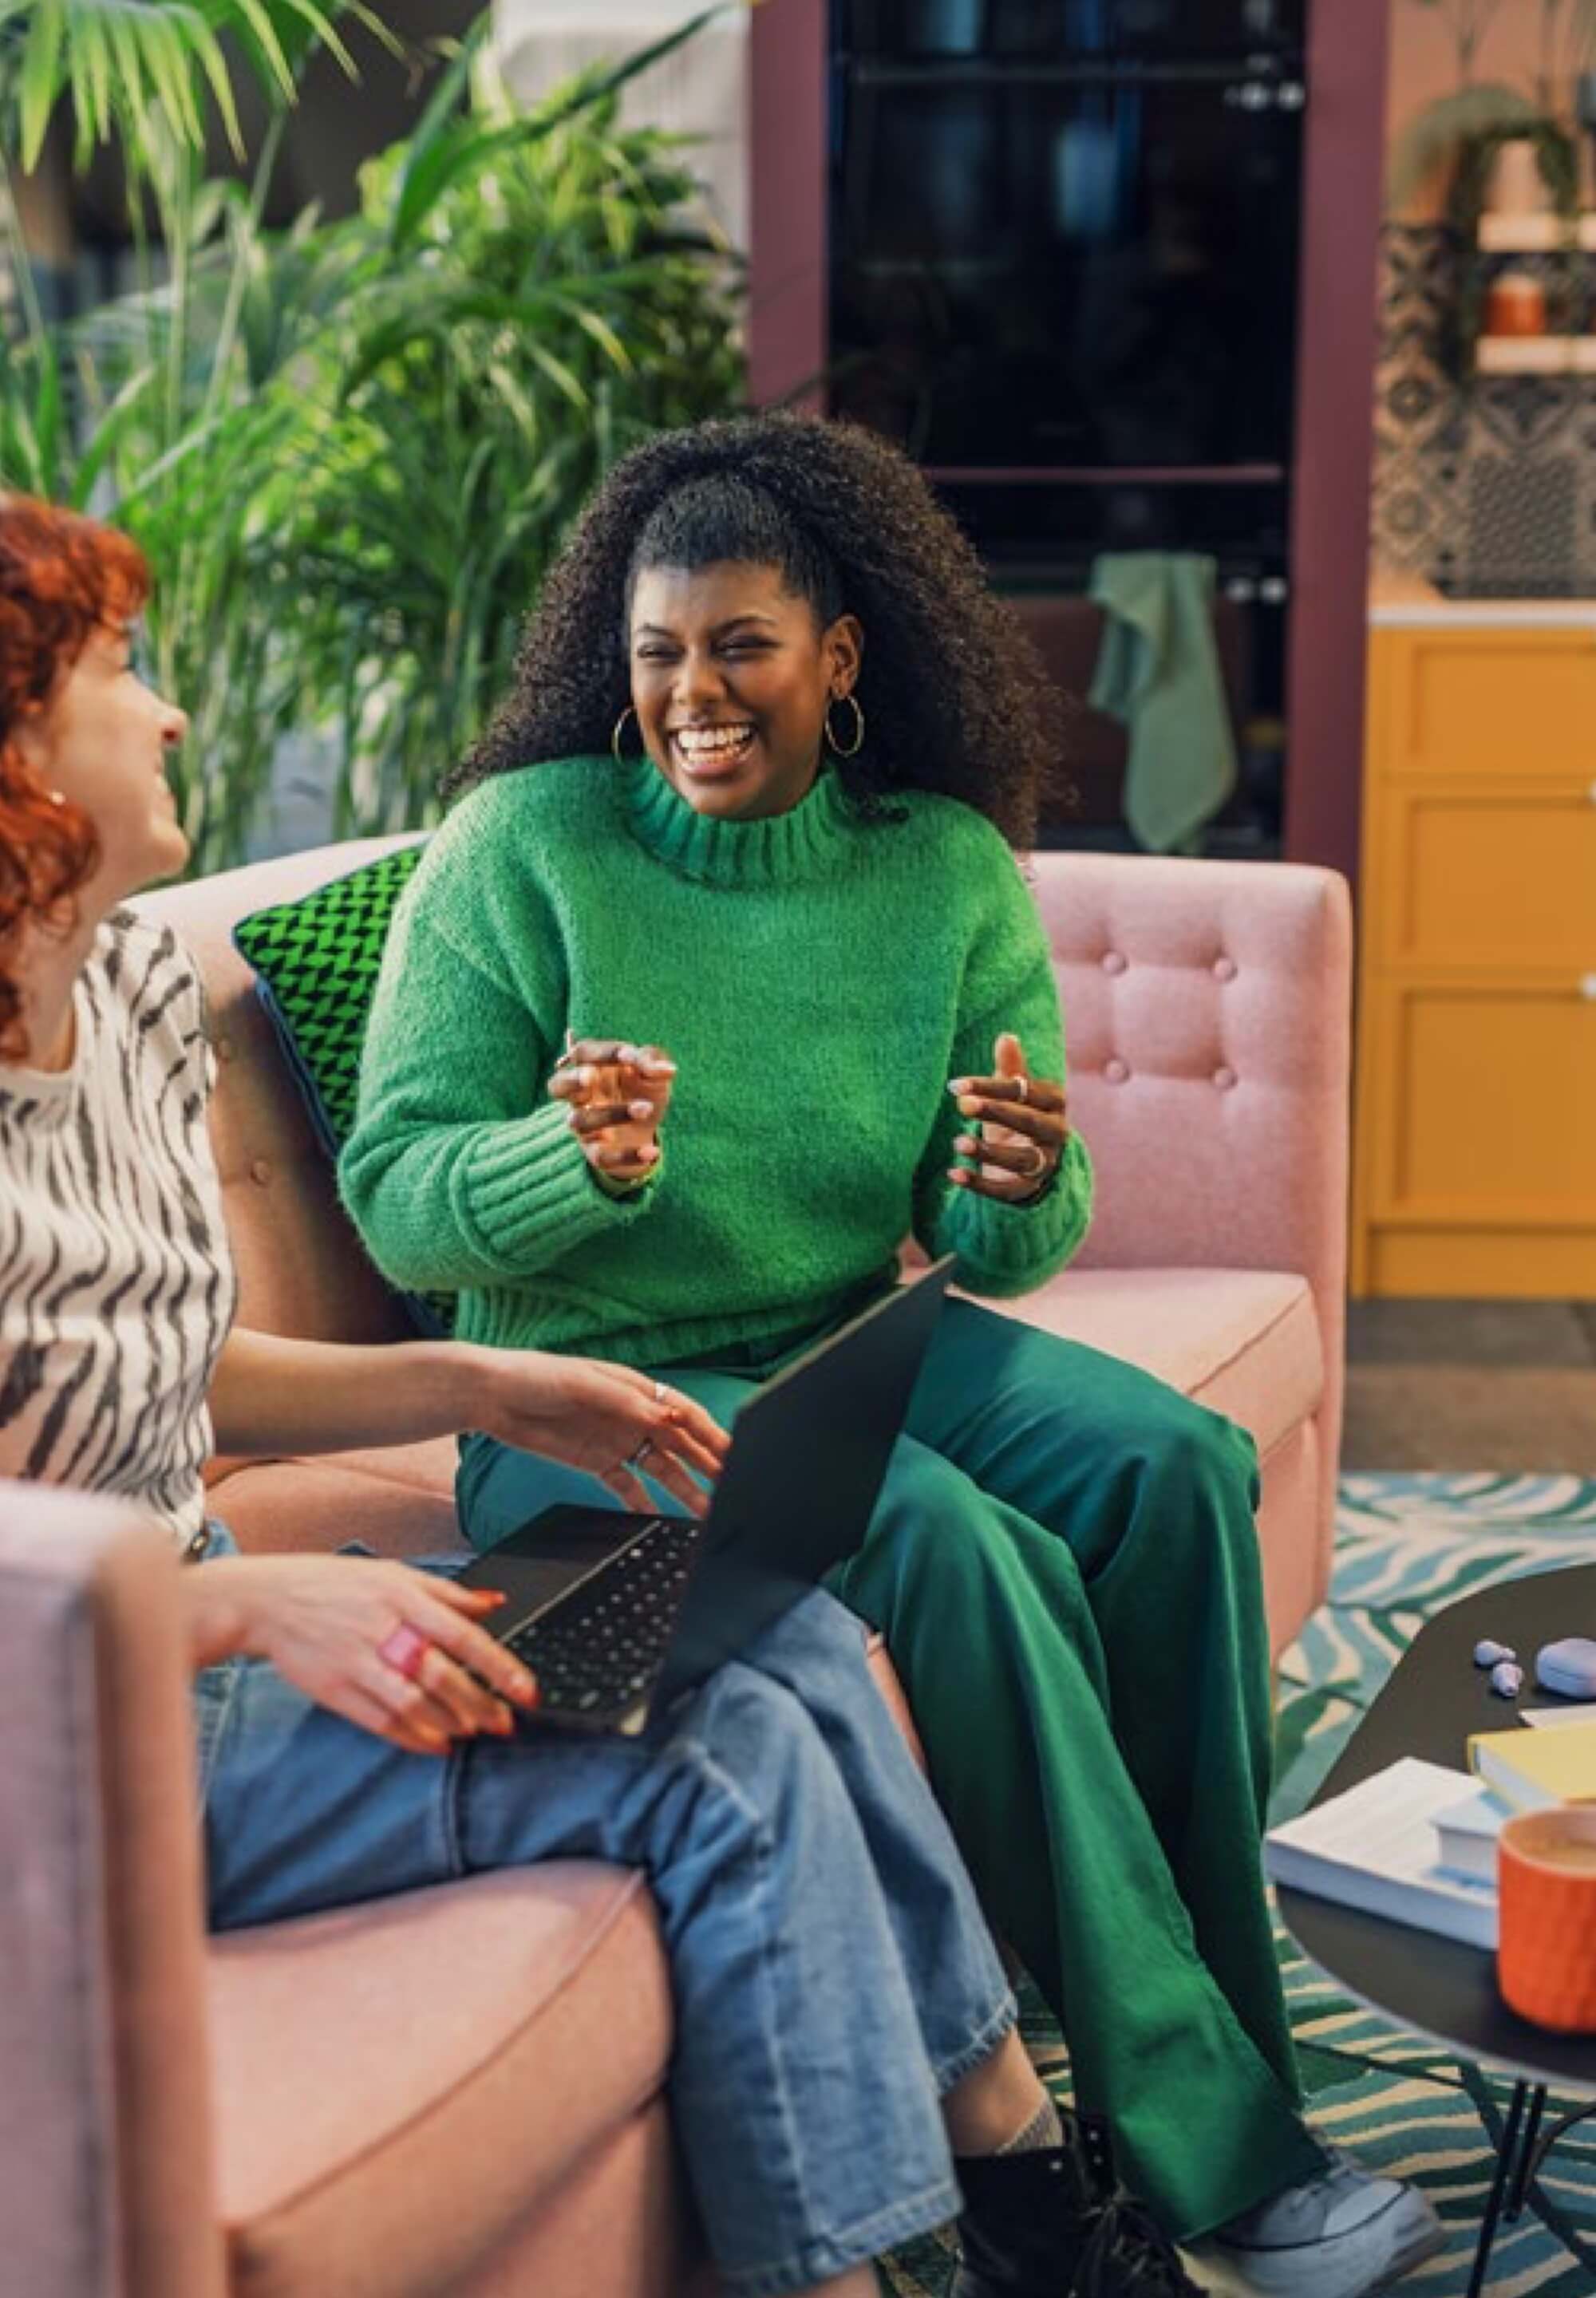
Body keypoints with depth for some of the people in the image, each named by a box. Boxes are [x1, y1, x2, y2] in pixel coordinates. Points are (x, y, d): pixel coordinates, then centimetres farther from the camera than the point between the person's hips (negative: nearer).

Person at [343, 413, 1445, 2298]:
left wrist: (1022, 1187, -21)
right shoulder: (521, 846, -8)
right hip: (590, 1390, -4)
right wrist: (578, 1160, -31)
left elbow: (1000, 1247, 4)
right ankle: (1214, 2147, -21)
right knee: (956, 1544, -30)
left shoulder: (950, 869, 2)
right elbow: (392, 1192, -11)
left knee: (1176, 1465, -22)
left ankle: (1221, 2040, -10)